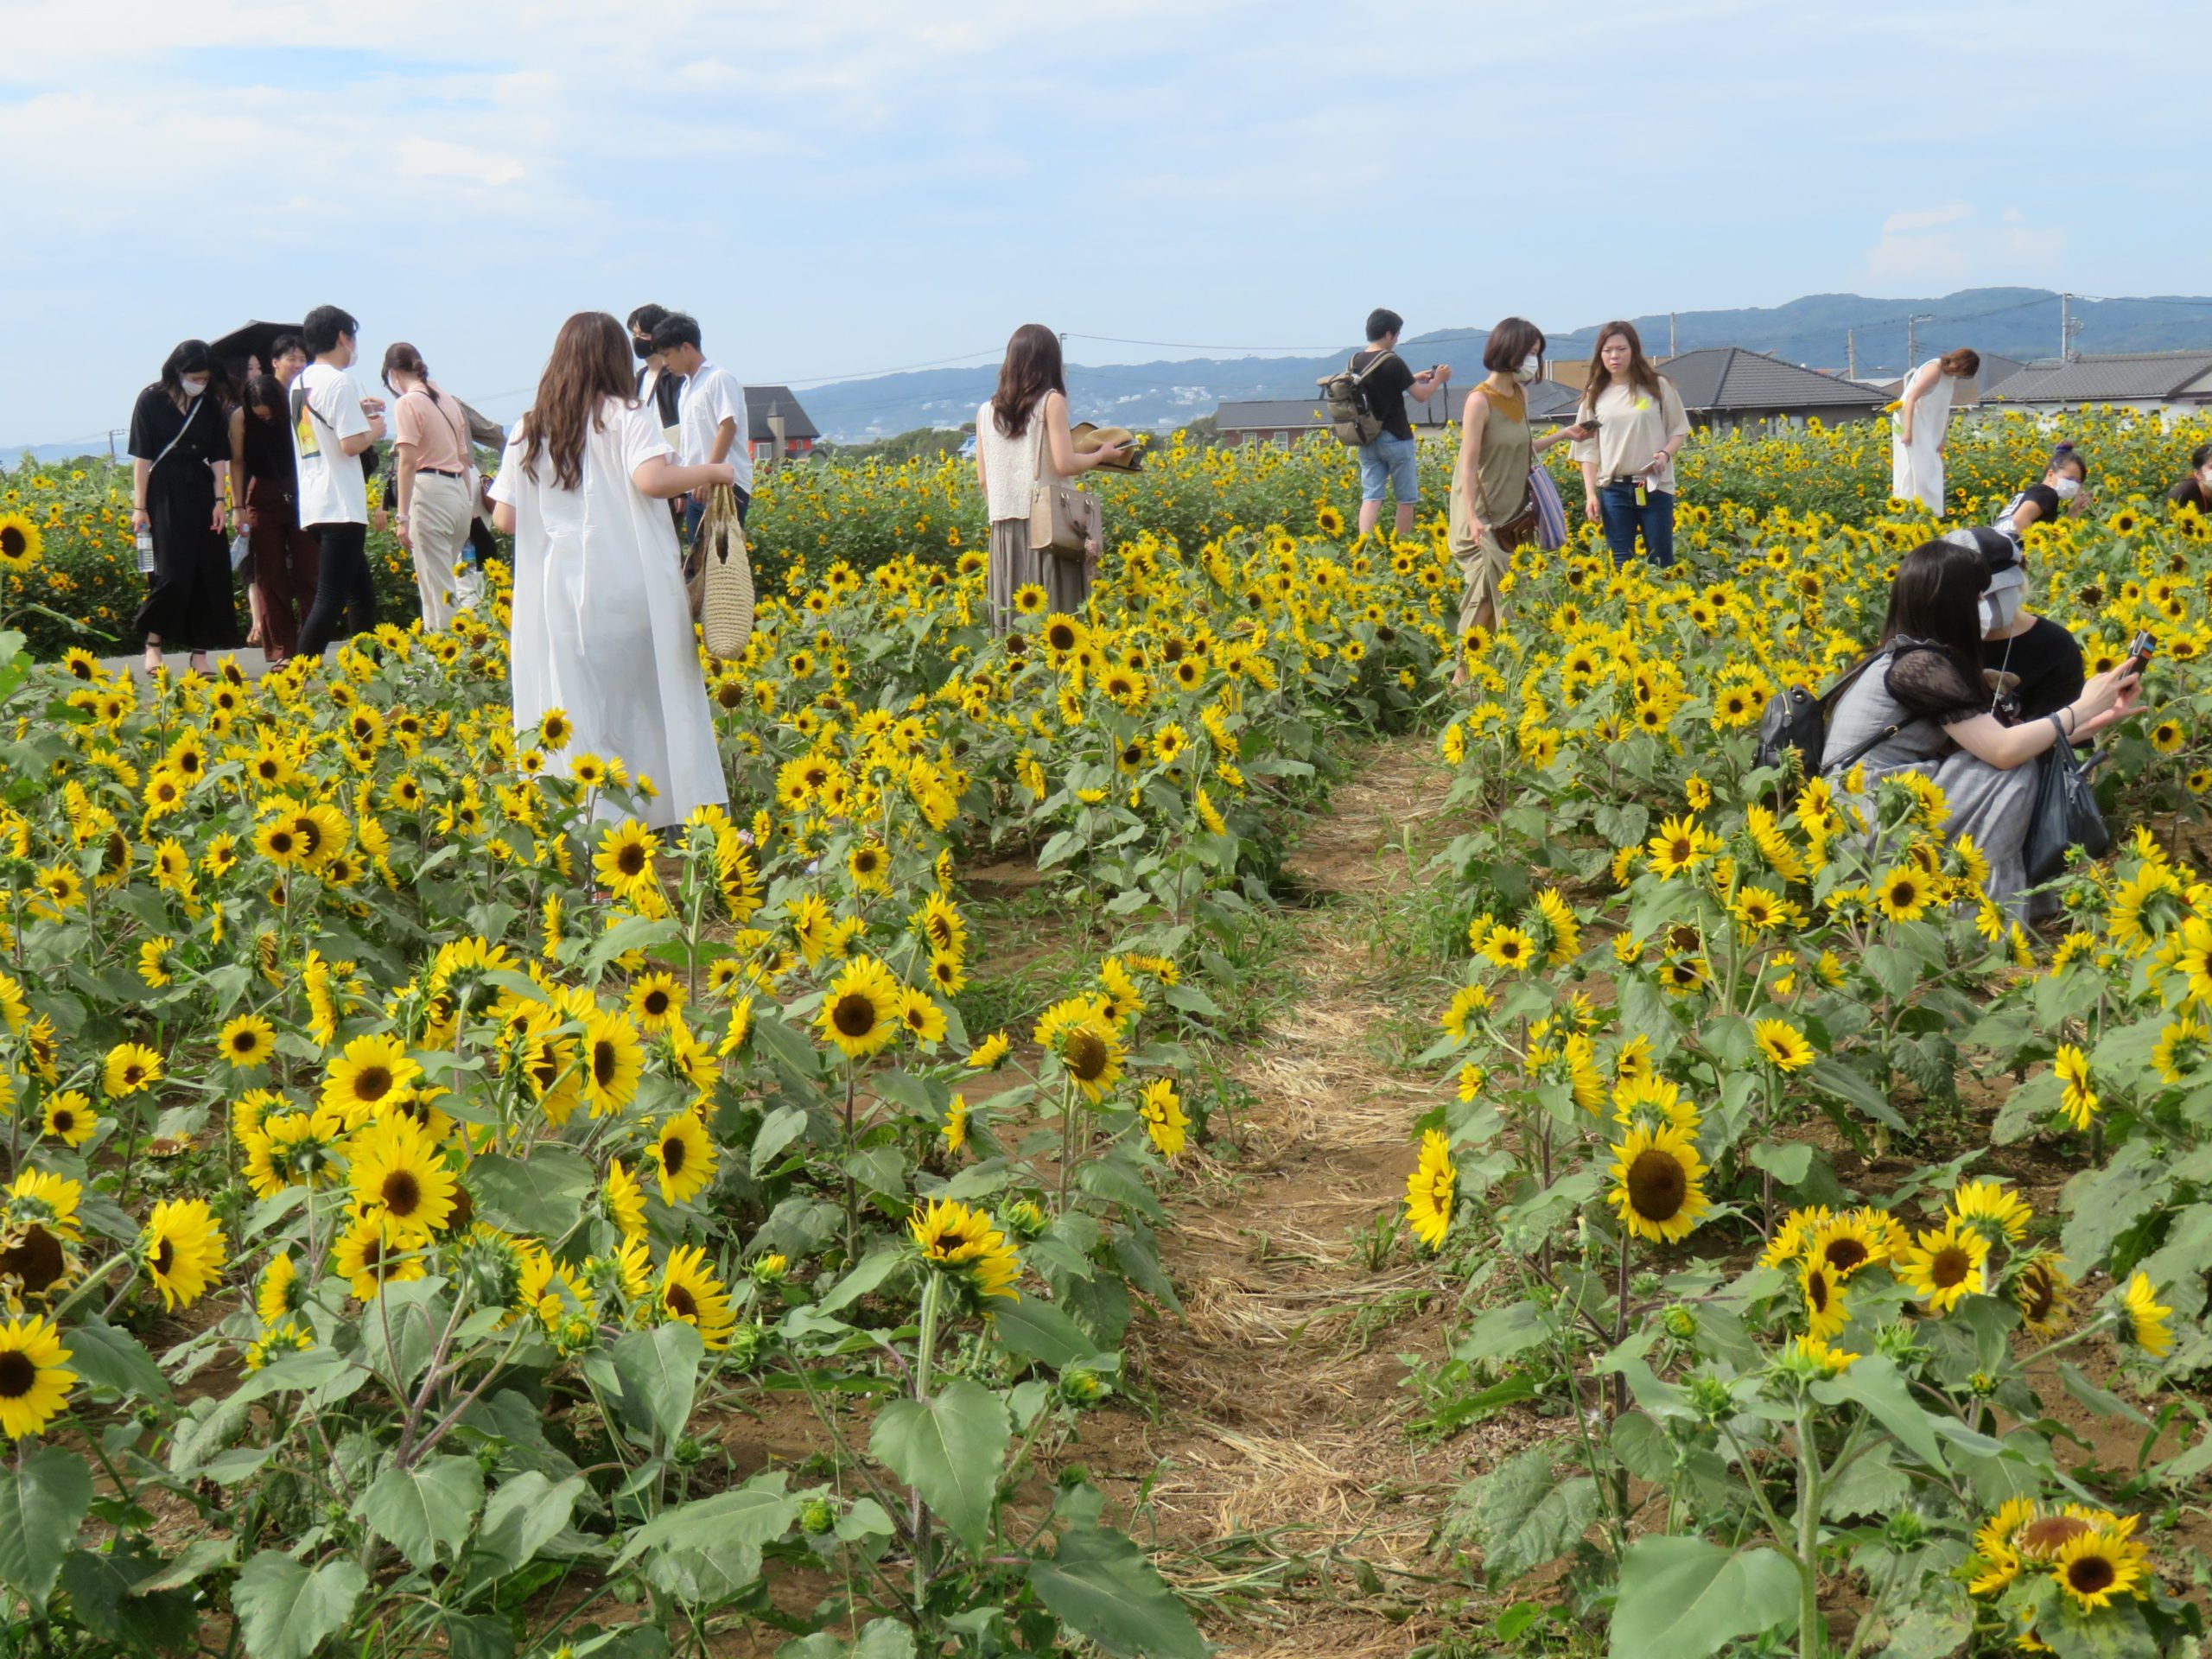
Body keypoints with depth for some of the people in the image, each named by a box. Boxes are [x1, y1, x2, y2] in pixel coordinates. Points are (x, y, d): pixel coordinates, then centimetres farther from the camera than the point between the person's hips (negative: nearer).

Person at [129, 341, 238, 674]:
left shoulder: (211, 405, 5)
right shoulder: (151, 400, -4)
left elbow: (218, 457, 7)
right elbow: (142, 456, -5)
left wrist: (219, 501, -3)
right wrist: (139, 506, -9)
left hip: (201, 493, 4)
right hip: (164, 493, -4)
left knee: (209, 572, 0)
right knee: (172, 572, -11)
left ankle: (200, 653, 5)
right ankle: (153, 643, 6)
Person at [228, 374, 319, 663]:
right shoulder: (240, 417, -6)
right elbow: (237, 463, 1)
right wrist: (239, 508, -2)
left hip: (300, 496, 0)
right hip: (263, 501, 1)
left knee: (307, 571, -3)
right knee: (271, 575, 1)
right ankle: (280, 648, 4)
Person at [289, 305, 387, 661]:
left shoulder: (299, 383, 15)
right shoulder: (339, 382, -12)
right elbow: (351, 444, -19)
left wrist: (357, 412, 24)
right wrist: (374, 430, 0)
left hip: (313, 507, 9)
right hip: (340, 508, -9)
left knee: (361, 595, 18)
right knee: (331, 600, -10)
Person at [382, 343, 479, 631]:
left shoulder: (407, 403, -5)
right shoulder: (449, 401, 18)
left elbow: (408, 461, -13)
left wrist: (402, 516, -15)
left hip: (429, 491, -7)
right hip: (459, 491, 7)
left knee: (436, 591, -6)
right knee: (451, 583, 10)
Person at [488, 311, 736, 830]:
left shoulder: (528, 430, 8)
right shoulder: (627, 417, -2)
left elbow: (504, 519, 5)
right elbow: (651, 478, -20)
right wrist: (714, 471, -4)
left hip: (555, 596, 3)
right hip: (629, 591, -3)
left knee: (577, 715, 4)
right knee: (649, 704, 6)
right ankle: (689, 814, 10)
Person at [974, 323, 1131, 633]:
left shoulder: (986, 412, 9)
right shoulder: (1052, 401, -4)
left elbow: (983, 478, 11)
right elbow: (1065, 464, -11)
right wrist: (1102, 454, 6)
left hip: (1005, 530, 5)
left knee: (1013, 620, 6)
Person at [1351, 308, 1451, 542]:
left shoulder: (1356, 361, 5)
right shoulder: (1393, 362, -16)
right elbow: (1422, 395, -9)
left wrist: (1413, 378, 23)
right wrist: (1438, 379, 8)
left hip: (1367, 440, 6)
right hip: (1396, 439, -5)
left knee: (1371, 497, 2)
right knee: (1406, 499, 8)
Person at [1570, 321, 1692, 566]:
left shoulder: (1658, 386, 1)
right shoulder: (1595, 395, 5)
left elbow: (1680, 429, 8)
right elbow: (1588, 448, 7)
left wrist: (1665, 454, -13)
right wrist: (1590, 494, -2)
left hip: (1655, 486, -2)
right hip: (1613, 490, 2)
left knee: (1661, 563, 3)